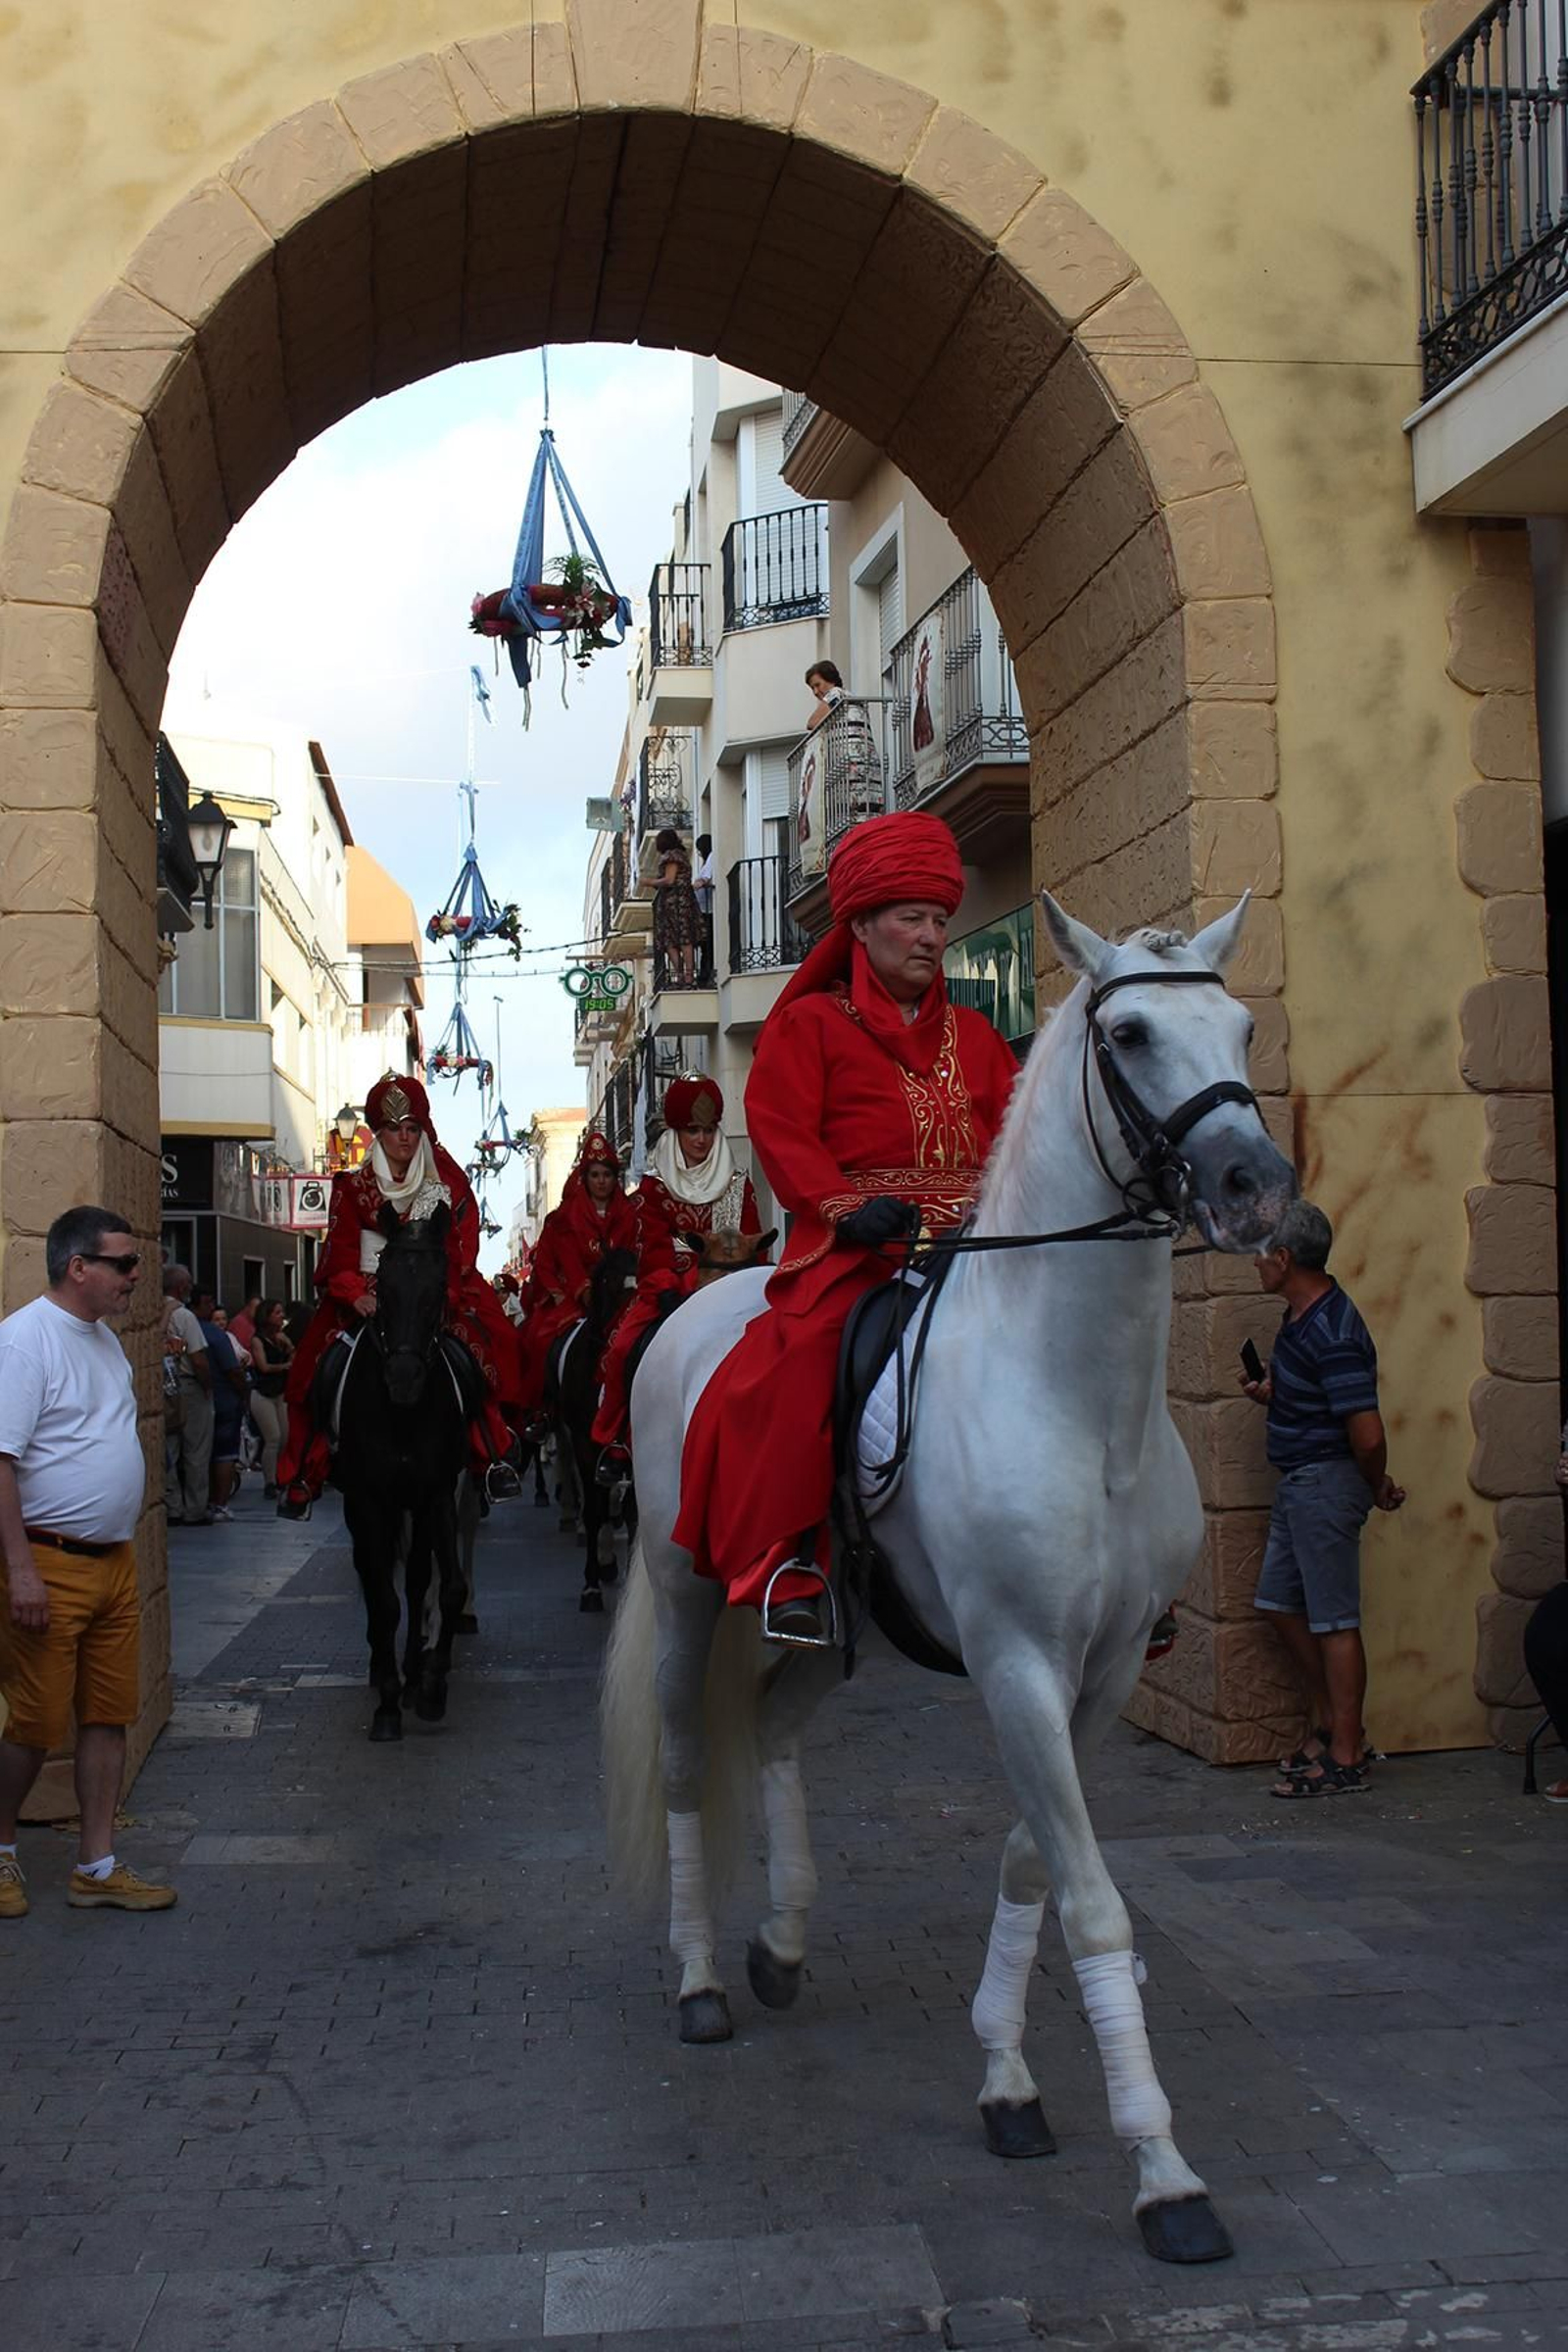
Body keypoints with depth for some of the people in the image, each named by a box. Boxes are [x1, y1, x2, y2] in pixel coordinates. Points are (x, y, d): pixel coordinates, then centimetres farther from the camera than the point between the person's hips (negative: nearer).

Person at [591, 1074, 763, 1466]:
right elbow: (655, 1247, -1)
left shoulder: (738, 1187, 15)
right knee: (623, 1346, -25)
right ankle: (617, 1439, -11)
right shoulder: (654, 1187, 10)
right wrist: (670, 1289, -19)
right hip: (668, 1289, 0)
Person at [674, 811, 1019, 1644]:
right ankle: (786, 1563, -23)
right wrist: (845, 1206, -17)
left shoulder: (973, 1035, 23)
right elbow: (781, 1130, -2)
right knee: (798, 1364, -32)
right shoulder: (811, 1024, 9)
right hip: (856, 1246, -5)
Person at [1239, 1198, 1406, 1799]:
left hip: (1326, 1482, -11)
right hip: (1298, 1483, 11)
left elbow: (1367, 1434, -25)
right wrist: (1272, 1393, 6)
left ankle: (1345, 1758, 6)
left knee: (1334, 1620, -2)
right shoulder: (1301, 1318, 9)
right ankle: (1327, 1721, 30)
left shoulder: (1332, 1334, -24)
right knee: (1279, 1602, 17)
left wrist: (1377, 1488, -7)